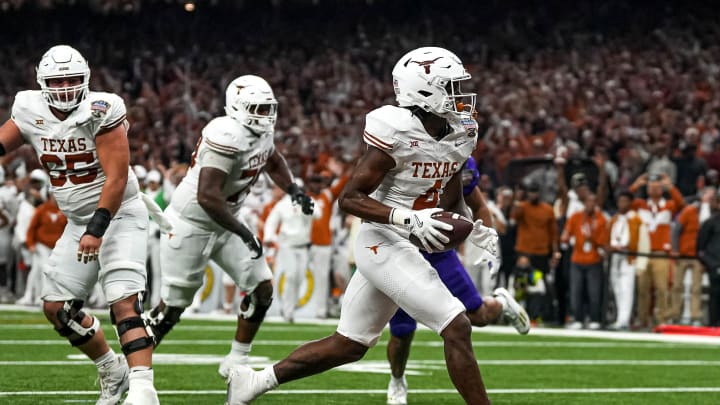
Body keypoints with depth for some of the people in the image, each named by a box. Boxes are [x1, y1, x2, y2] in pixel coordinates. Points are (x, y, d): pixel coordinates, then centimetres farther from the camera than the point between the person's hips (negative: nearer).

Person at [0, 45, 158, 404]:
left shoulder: (100, 112, -19)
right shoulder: (30, 112, -2)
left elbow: (117, 178, -22)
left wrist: (97, 230, -27)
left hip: (118, 216, -7)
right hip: (79, 223, 7)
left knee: (124, 303, -21)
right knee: (57, 307, 8)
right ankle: (113, 372, 25)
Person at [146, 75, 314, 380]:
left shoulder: (262, 134, -1)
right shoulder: (227, 137, -29)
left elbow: (273, 162, 25)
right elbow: (207, 197, -35)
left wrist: (293, 190, 7)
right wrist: (244, 234, -29)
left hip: (224, 225, 9)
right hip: (190, 225, -9)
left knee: (262, 287, 2)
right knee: (173, 306, 0)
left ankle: (236, 362, 13)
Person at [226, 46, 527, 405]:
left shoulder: (460, 134, 6)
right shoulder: (397, 133, -18)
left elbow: (450, 201, 20)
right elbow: (349, 198, -18)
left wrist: (472, 229, 0)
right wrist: (410, 219, -28)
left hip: (408, 245, 9)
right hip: (384, 243, -9)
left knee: (349, 345, 15)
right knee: (456, 328, -13)